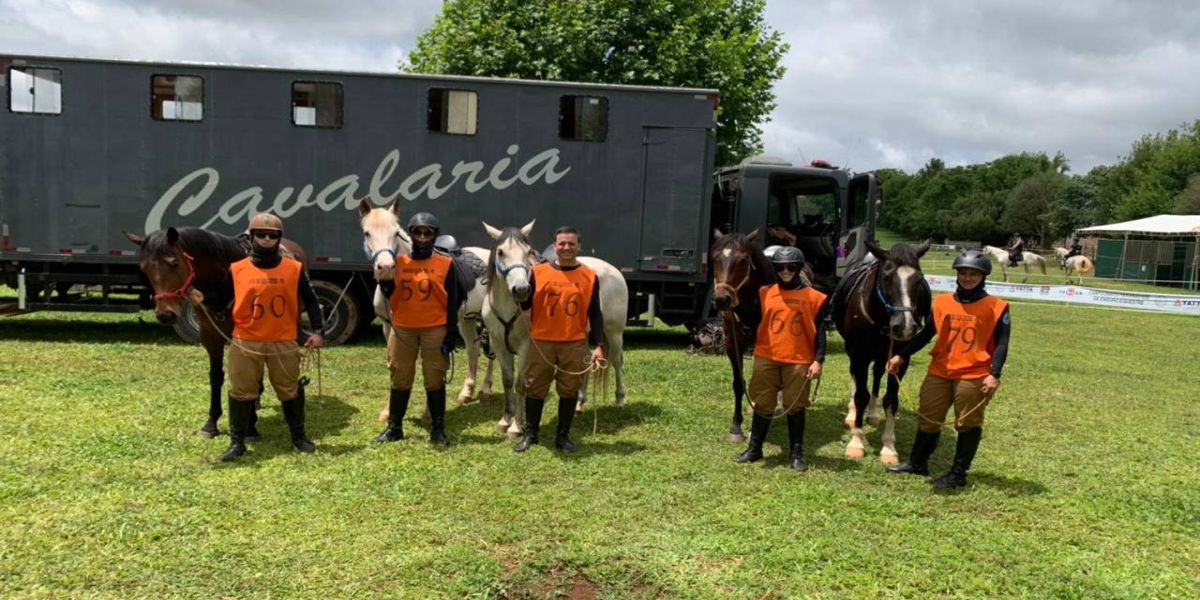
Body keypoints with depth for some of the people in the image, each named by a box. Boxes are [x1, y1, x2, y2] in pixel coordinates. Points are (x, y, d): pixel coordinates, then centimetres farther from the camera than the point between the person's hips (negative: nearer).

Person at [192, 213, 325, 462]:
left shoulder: (294, 269, -2)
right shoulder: (236, 270, -2)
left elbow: (310, 301, 1)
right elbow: (220, 301, 4)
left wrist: (318, 331, -9)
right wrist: (202, 298, -17)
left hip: (284, 344, 0)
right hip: (245, 344, 0)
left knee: (291, 391, 12)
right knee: (241, 393, 8)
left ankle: (299, 437, 29)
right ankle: (237, 442, 21)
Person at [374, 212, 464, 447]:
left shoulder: (446, 264, -2)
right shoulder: (398, 261, 4)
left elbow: (453, 302, -2)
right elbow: (389, 294, 4)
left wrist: (451, 334, -6)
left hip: (435, 329, -2)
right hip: (402, 329, 2)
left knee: (435, 380, 5)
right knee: (400, 379, 11)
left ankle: (438, 430, 15)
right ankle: (394, 428, 22)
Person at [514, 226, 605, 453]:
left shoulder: (590, 276, 0)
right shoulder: (539, 272, -1)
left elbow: (595, 314, 2)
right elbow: (524, 305, 1)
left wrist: (598, 345, -4)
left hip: (575, 343, 0)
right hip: (541, 341, 0)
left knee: (569, 390, 8)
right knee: (535, 388, 8)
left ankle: (563, 436, 23)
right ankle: (531, 434, 24)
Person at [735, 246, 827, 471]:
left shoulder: (813, 297, -2)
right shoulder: (765, 293, 3)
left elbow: (819, 331, -1)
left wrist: (818, 360, -7)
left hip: (799, 361, -2)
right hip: (766, 358, 2)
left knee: (795, 407, 6)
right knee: (762, 405, 10)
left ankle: (796, 453, 17)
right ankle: (754, 448, 22)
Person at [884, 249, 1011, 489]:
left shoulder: (996, 307, -5)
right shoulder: (942, 302, 6)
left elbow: (1001, 344, -7)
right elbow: (926, 334, 11)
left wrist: (994, 374, -17)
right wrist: (902, 356, 7)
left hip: (973, 376, -4)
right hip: (939, 372, 4)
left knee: (968, 424, 4)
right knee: (928, 419, 13)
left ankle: (958, 474, 14)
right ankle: (917, 463, 29)